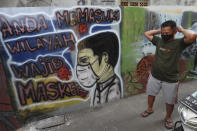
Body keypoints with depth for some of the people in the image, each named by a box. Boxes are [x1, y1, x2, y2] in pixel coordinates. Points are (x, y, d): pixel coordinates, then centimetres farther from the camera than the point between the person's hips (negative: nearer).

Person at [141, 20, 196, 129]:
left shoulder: (179, 43, -11)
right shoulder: (159, 40, 1)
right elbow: (147, 34, 14)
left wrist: (181, 29, -14)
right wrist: (160, 31, 4)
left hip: (170, 80, -4)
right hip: (154, 76, 4)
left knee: (170, 101, 15)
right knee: (151, 93, 23)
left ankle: (168, 117, 41)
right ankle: (150, 109, 50)